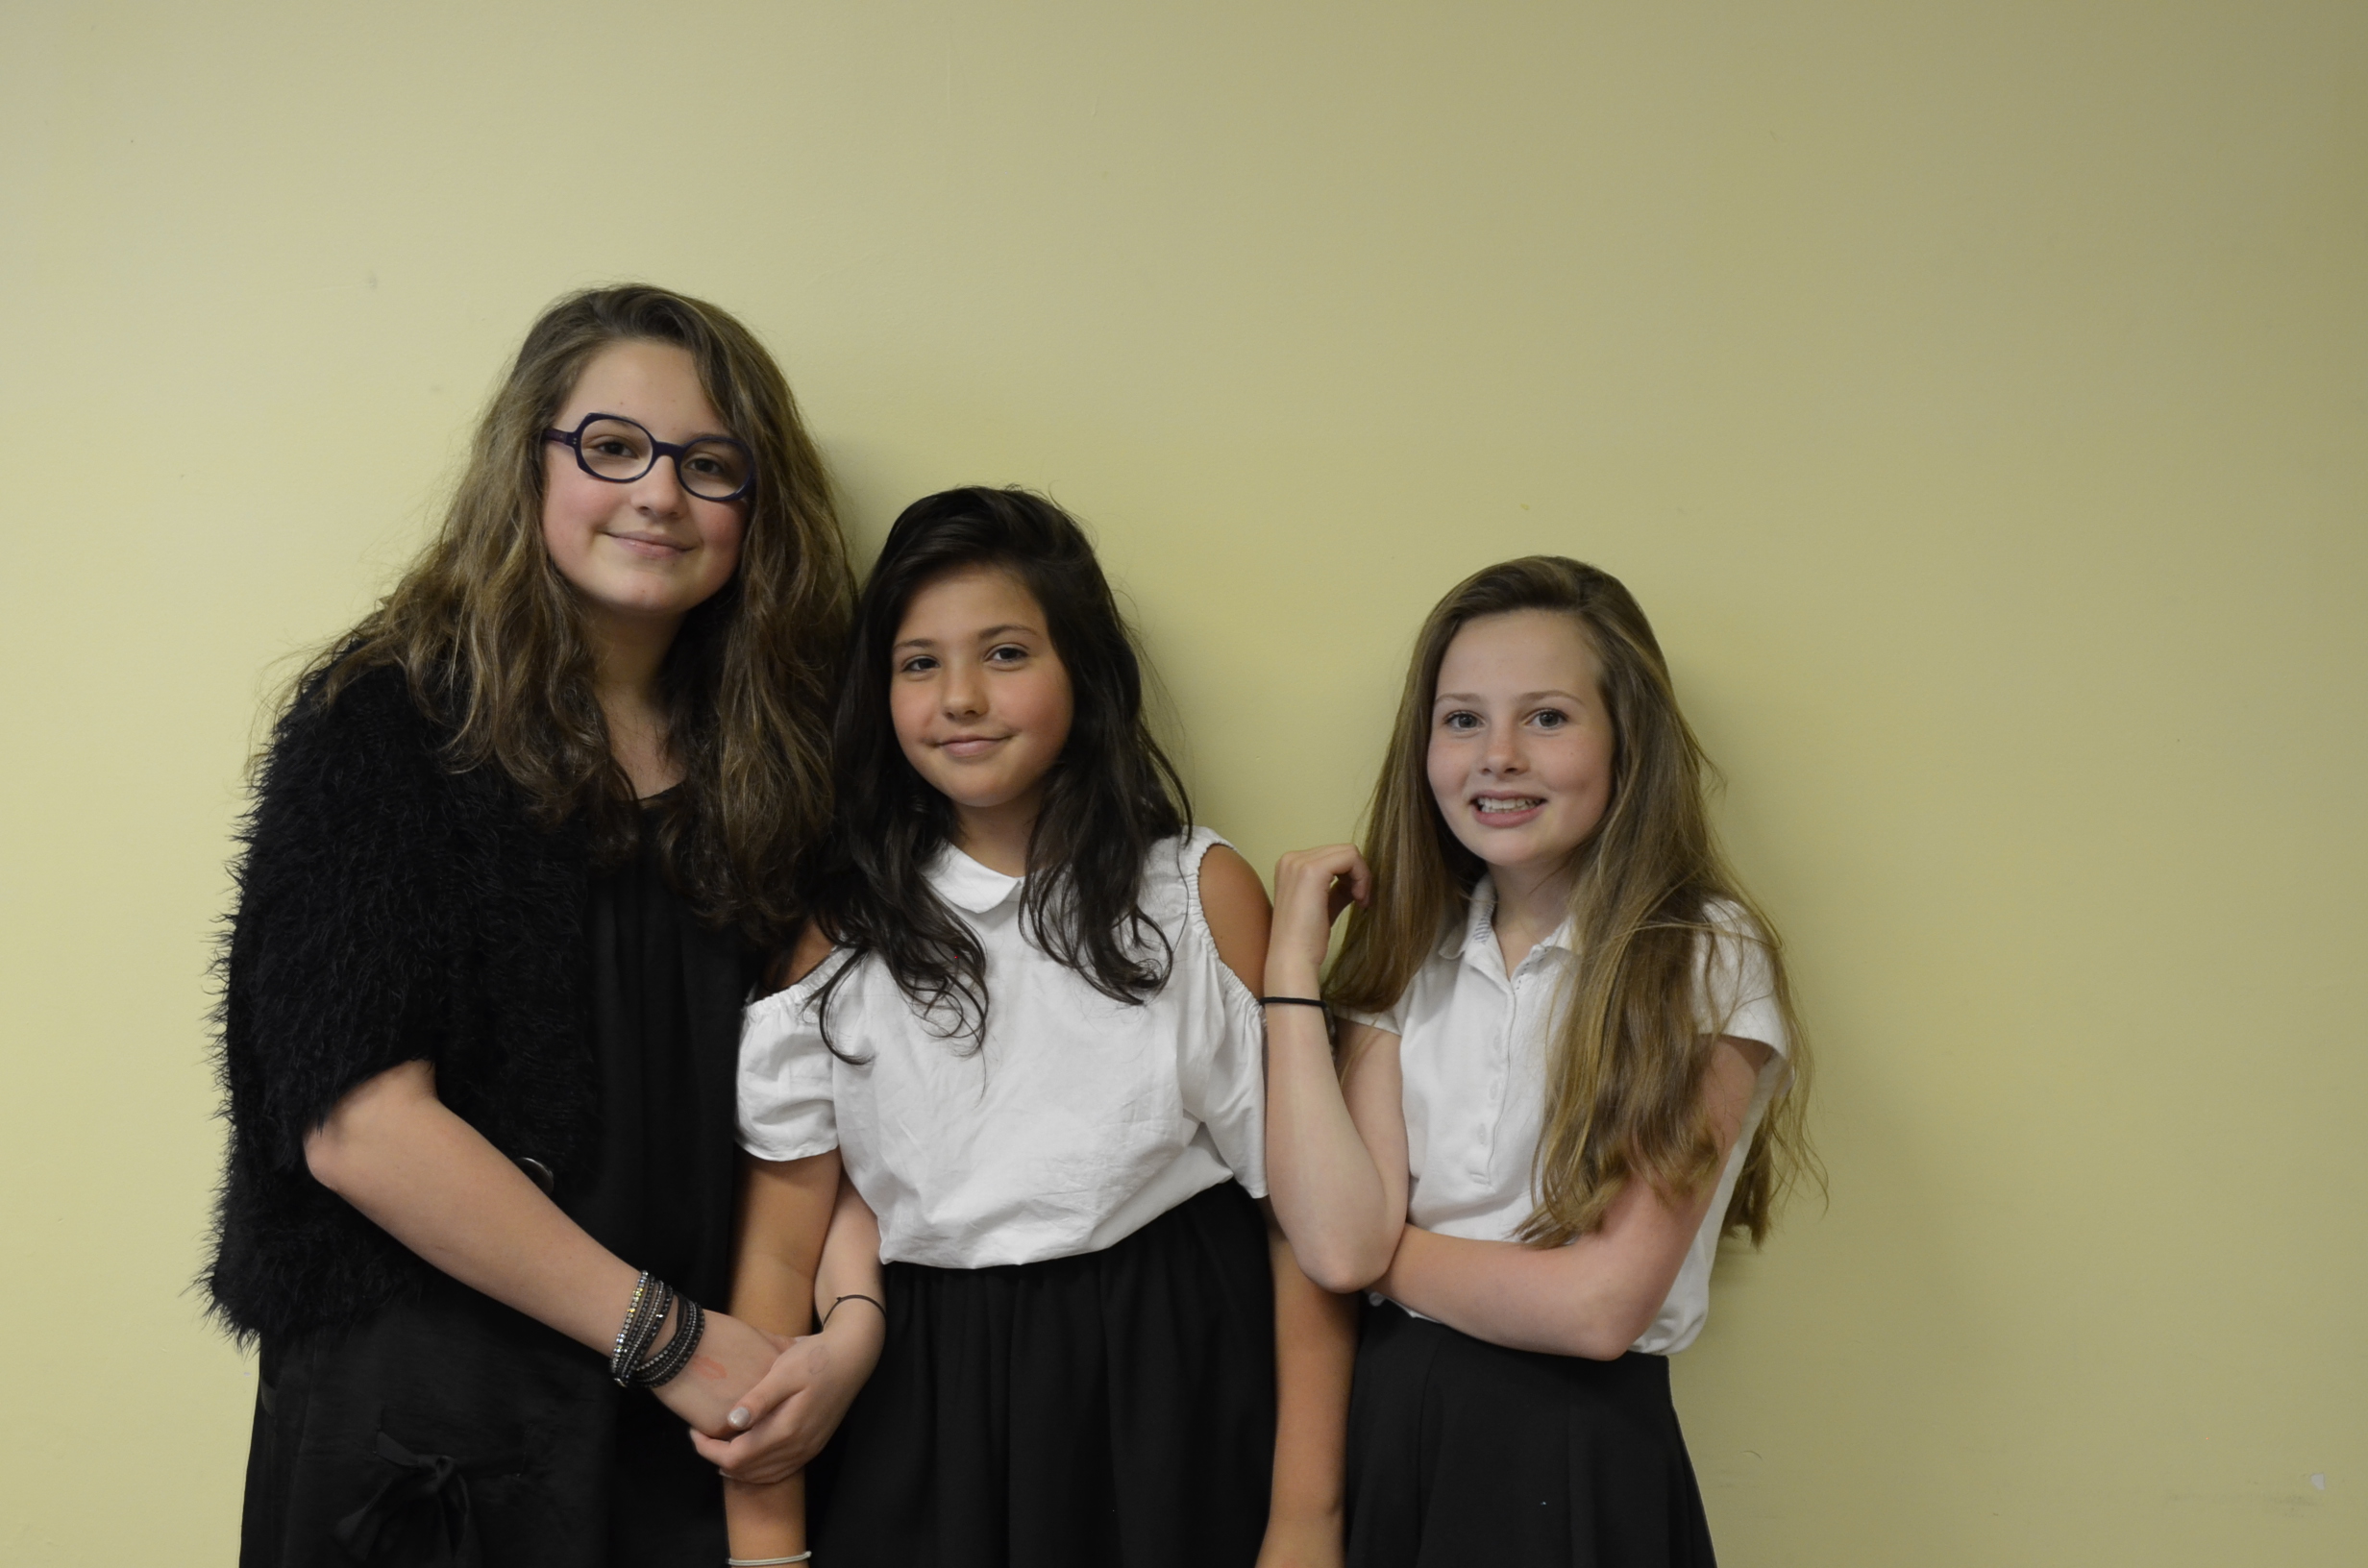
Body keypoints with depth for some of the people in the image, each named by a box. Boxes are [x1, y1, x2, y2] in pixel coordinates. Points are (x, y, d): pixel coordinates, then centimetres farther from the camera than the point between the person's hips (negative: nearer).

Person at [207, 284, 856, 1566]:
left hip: (696, 1423, 4)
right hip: (430, 1424, -4)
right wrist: (665, 1336, -16)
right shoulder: (384, 722, -10)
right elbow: (357, 1121, -17)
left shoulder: (768, 752, 3)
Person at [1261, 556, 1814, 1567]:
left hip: (1580, 1455, -4)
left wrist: (1385, 1252, -5)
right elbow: (1335, 1242, -13)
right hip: (1387, 1433, 4)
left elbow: (1602, 1304, -17)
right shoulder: (1411, 957, 2)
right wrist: (1292, 961, -9)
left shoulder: (1706, 958, -10)